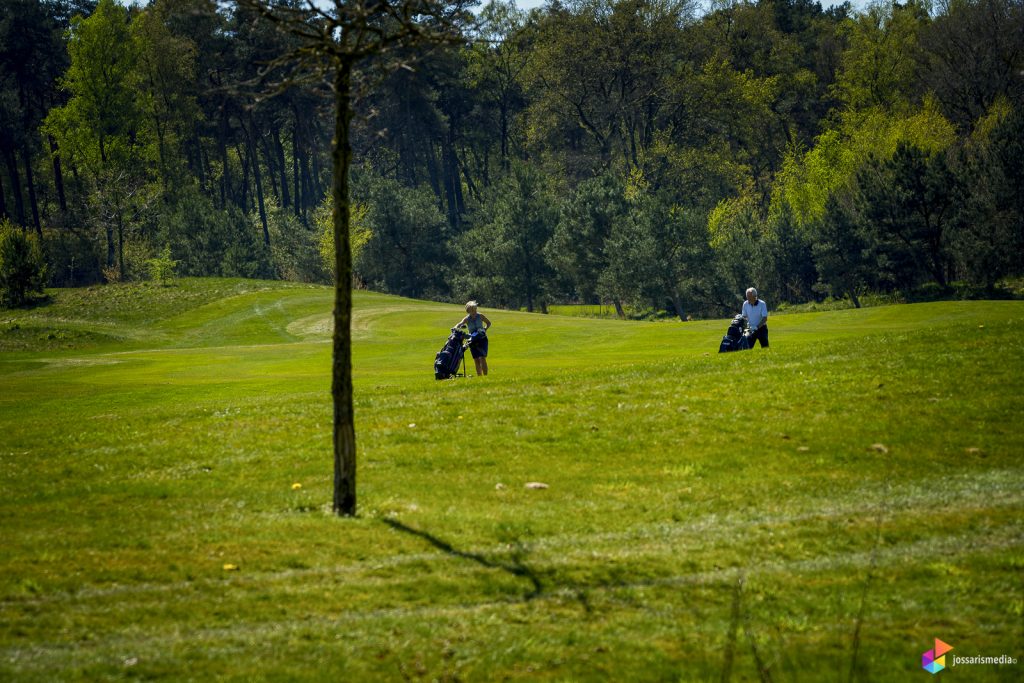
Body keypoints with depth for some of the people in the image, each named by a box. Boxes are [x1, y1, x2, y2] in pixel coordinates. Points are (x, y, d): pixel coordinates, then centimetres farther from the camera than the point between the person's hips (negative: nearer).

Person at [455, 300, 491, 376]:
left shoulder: (480, 316, -6)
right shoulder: (467, 319, -9)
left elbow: (488, 323, 9)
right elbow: (460, 324, -28)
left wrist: (485, 329, -9)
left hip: (482, 339, -1)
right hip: (473, 340, 1)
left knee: (482, 358, -15)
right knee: (476, 360, 6)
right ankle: (479, 376, 15)